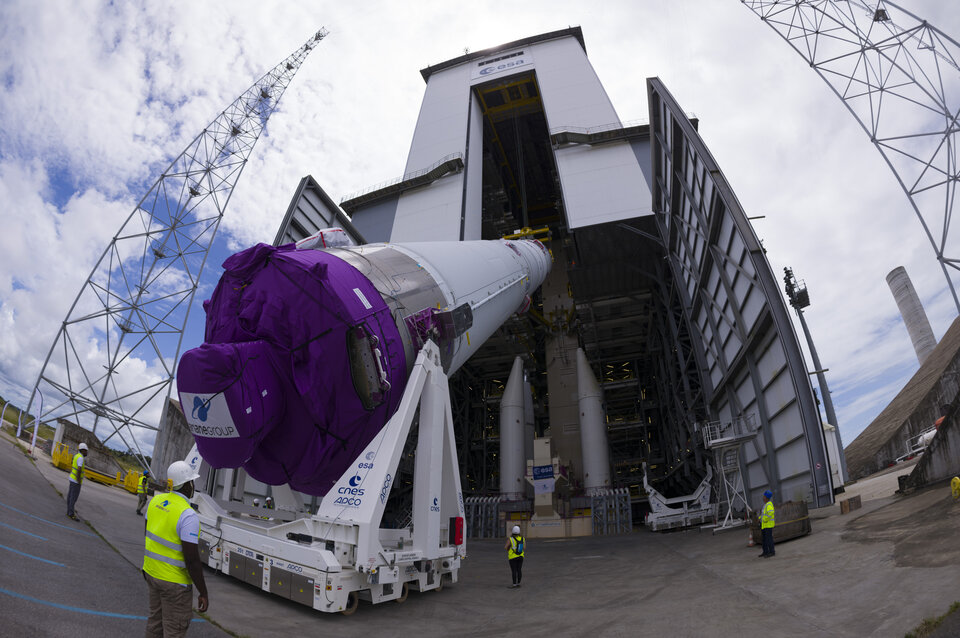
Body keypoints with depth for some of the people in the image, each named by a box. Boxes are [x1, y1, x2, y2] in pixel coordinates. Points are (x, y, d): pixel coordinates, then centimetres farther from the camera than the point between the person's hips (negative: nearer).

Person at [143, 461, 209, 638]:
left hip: (152, 572, 8)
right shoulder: (188, 515, -27)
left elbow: (148, 535, 12)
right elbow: (192, 559, -25)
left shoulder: (156, 500, -3)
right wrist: (203, 593, -16)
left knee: (155, 622, 25)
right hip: (174, 580, -8)